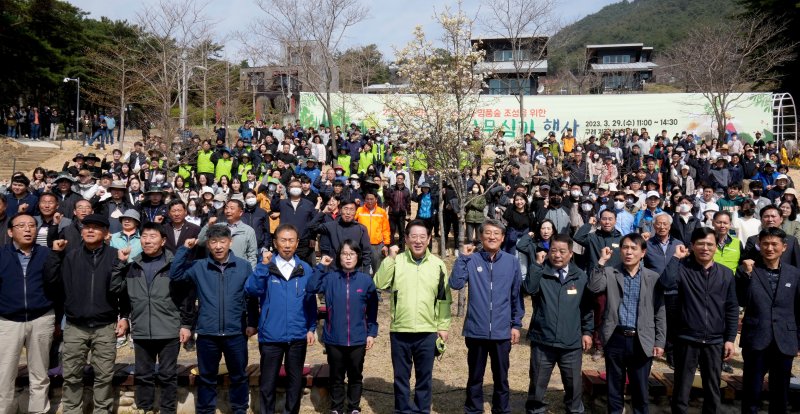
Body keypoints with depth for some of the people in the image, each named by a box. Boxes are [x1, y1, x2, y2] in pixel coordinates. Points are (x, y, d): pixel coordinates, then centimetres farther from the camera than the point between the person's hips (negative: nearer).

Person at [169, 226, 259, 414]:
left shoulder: (244, 266, -2)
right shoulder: (199, 266, 2)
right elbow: (174, 274, -5)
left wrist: (252, 323, 1)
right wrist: (185, 249, -11)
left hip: (236, 333, 0)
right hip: (207, 333, 1)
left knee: (238, 376, 13)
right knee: (206, 377, 14)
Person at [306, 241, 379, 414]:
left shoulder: (366, 280, -3)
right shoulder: (330, 277, -4)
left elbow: (372, 310, 3)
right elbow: (312, 288, -20)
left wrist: (372, 333, 1)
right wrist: (321, 266, -18)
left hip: (358, 339, 0)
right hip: (334, 339, 0)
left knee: (355, 376, 14)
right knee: (336, 377, 14)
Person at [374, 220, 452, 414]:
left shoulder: (438, 264, 1)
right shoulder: (396, 261, -2)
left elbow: (444, 298, 5)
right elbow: (379, 284, -14)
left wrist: (443, 325, 3)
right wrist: (390, 258, -18)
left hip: (427, 332, 1)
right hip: (400, 330, 0)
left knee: (424, 376, 12)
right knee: (401, 376, 11)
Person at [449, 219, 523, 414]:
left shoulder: (512, 262, 0)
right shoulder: (472, 260, -4)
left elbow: (517, 296, 5)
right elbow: (455, 284, -17)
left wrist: (516, 325, 4)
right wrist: (463, 257, -18)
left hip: (502, 331, 1)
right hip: (476, 330, -1)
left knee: (501, 377, 14)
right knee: (475, 376, 13)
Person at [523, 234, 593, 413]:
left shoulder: (580, 277, 2)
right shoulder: (541, 273, -3)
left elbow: (586, 306, 9)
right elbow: (529, 288, -23)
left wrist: (587, 331, 6)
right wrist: (537, 264, -22)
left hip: (571, 343, 1)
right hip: (543, 341, -1)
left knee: (574, 385, 14)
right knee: (537, 384, 11)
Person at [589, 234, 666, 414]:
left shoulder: (653, 277, 3)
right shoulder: (610, 273, 3)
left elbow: (660, 312, 4)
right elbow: (594, 287, -16)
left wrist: (660, 342, -1)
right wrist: (602, 261, -16)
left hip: (641, 341, 0)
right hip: (615, 338, 0)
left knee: (640, 390, 9)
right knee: (614, 388, 11)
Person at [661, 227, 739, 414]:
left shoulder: (726, 274, 5)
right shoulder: (683, 269, -4)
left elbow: (732, 309, 7)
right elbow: (667, 283, -25)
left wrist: (730, 339, 2)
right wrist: (676, 257, -15)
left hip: (715, 342, 3)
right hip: (687, 339, -2)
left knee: (713, 391, 13)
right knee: (681, 390, 7)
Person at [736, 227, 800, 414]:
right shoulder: (747, 270, -3)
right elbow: (741, 302, -11)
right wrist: (746, 274, -20)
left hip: (784, 342, 2)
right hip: (755, 340, -2)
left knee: (781, 392, 15)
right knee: (751, 391, 7)